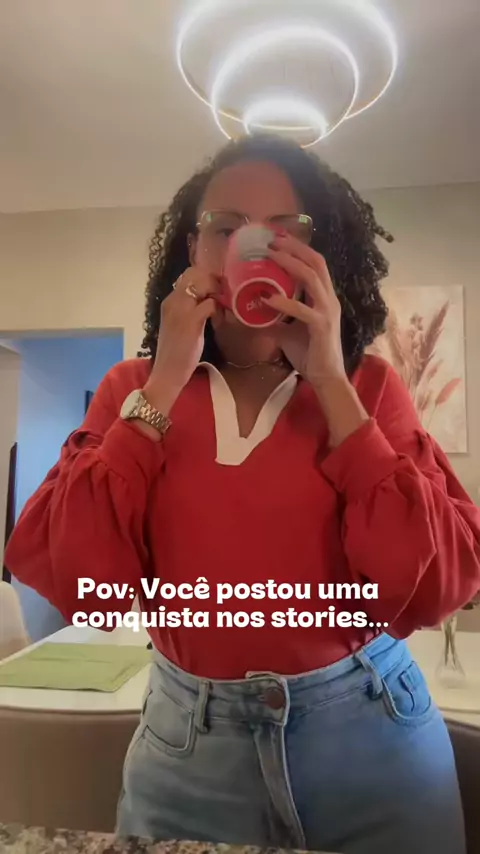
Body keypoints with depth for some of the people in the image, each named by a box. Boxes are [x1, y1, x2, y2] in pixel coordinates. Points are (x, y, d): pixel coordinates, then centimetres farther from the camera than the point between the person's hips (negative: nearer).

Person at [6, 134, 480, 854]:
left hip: (368, 726, 0)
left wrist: (331, 384, -18)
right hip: (188, 739, 1)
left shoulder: (367, 387, -4)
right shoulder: (135, 391, -2)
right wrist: (166, 385, -17)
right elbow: (70, 579, -13)